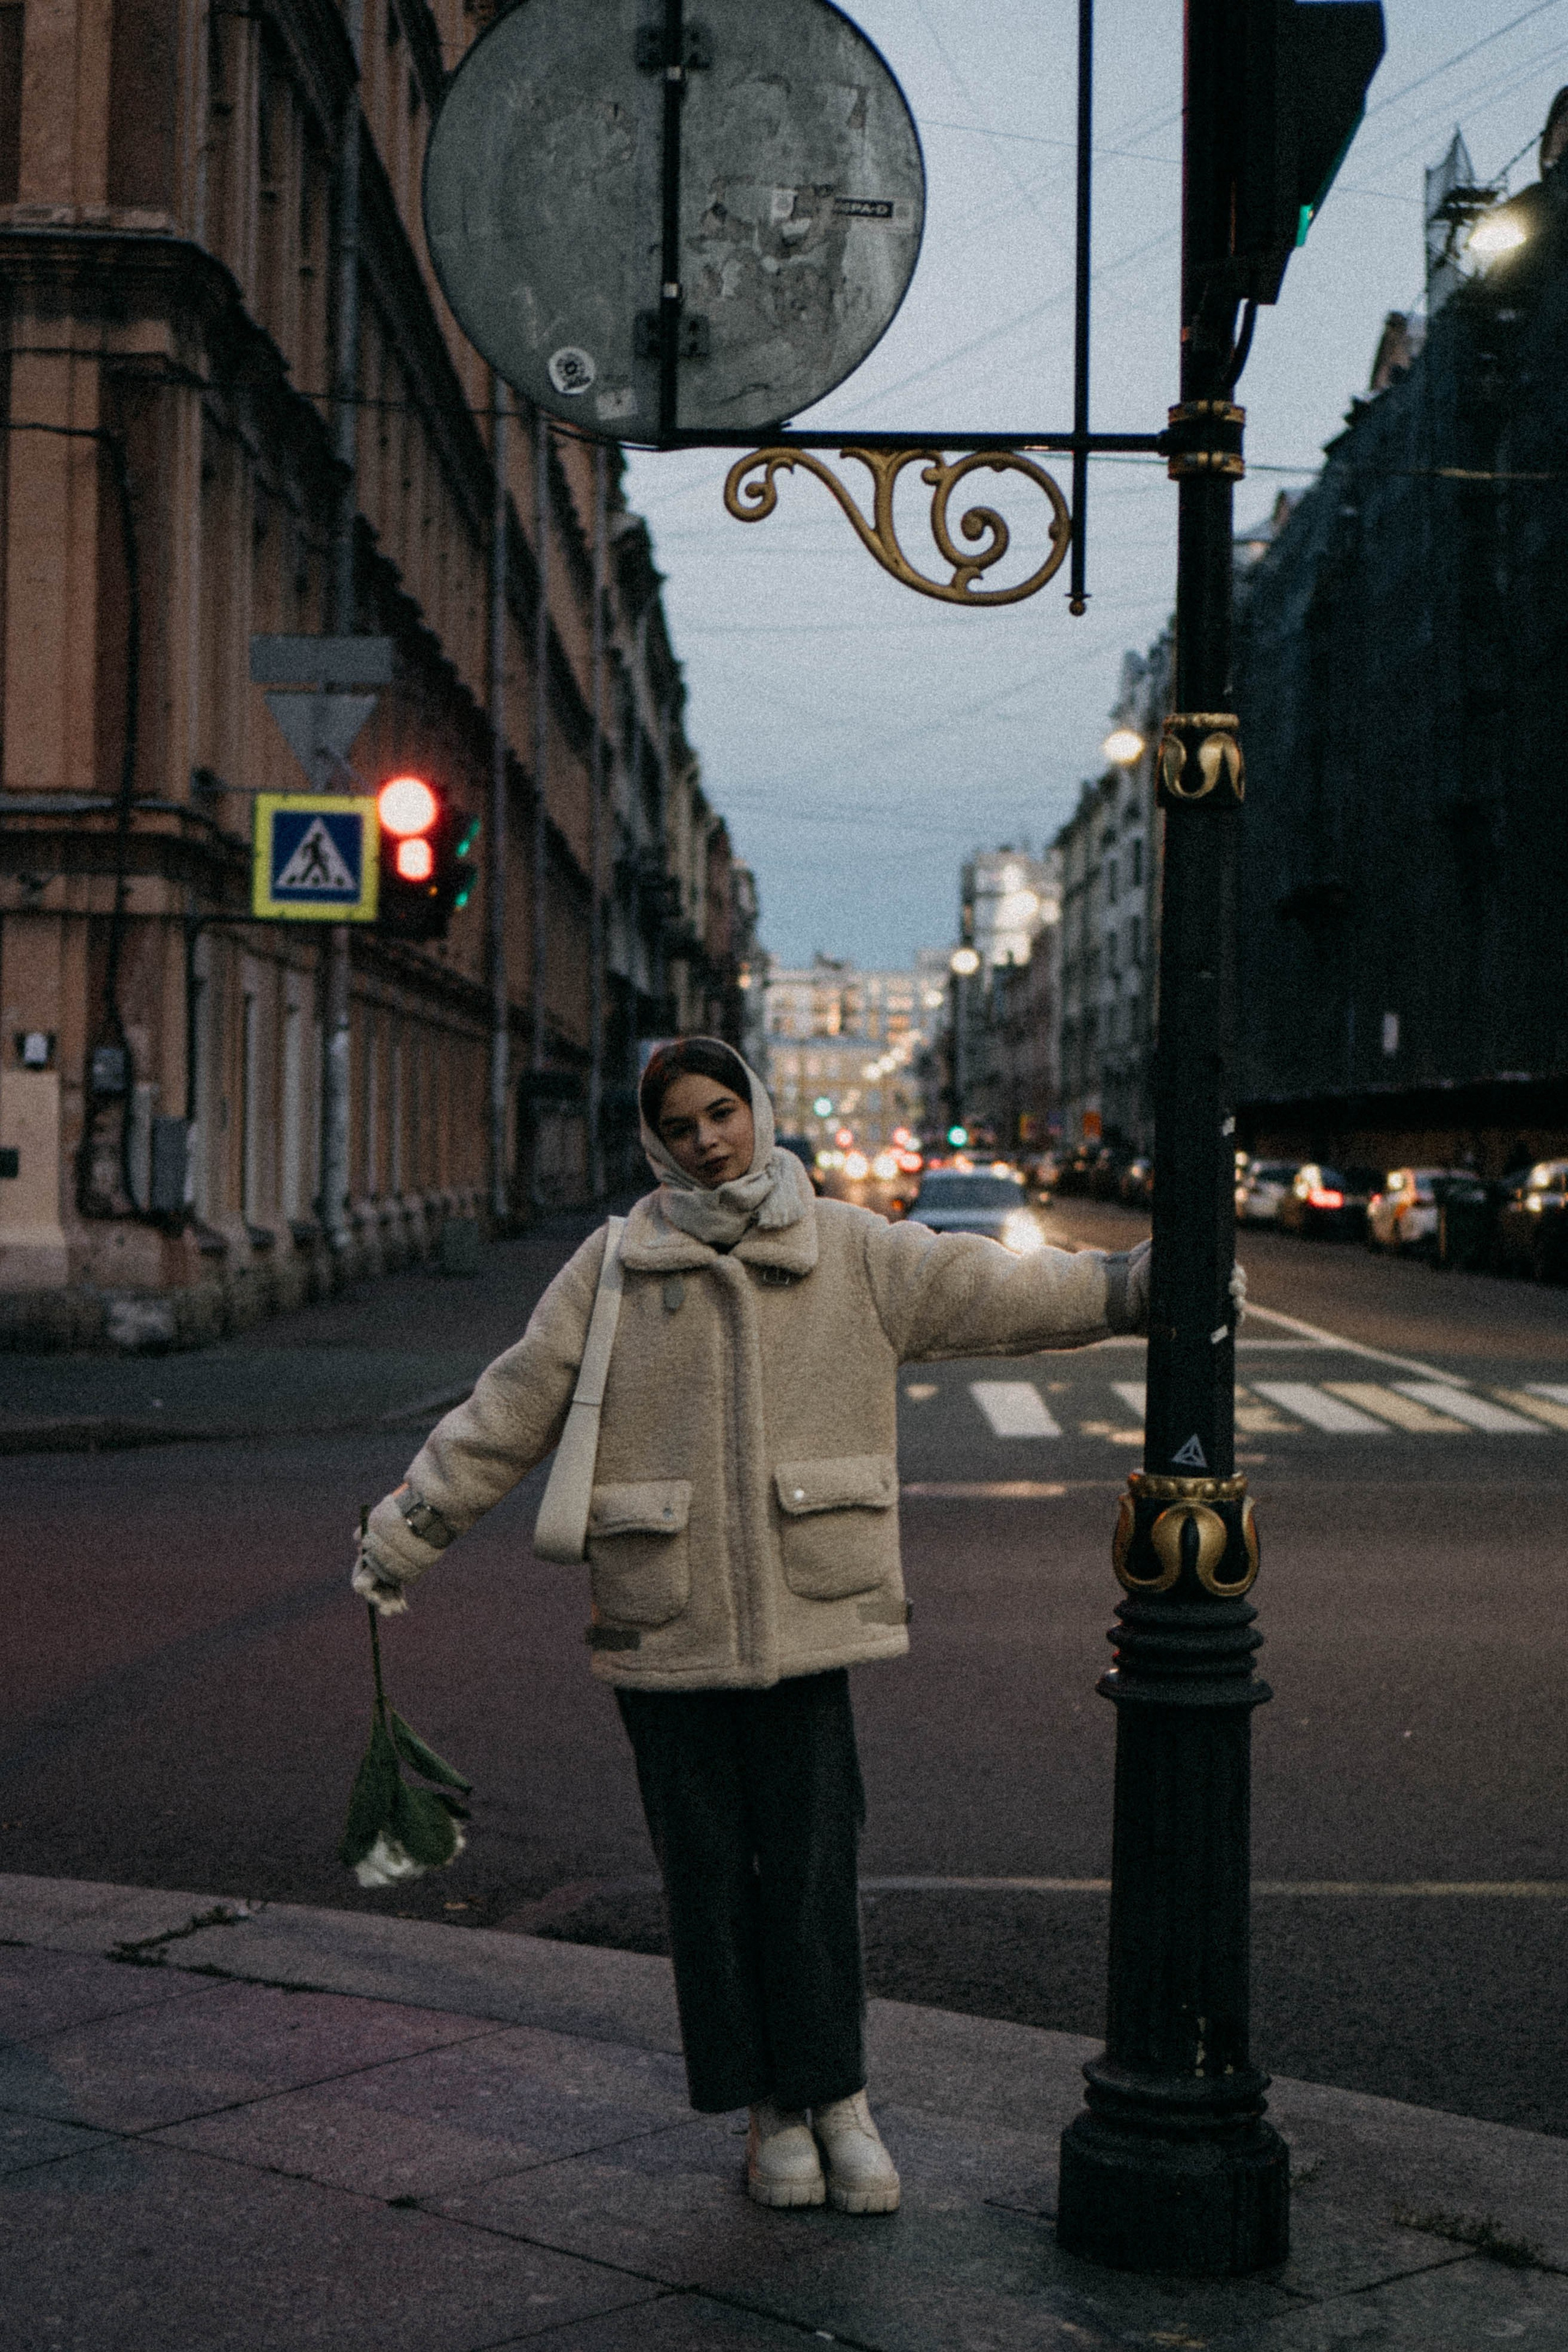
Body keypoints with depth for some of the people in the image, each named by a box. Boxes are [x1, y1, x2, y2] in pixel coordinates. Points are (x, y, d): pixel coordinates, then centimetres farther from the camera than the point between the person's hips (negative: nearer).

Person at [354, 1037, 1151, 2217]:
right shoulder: (612, 1269, 3)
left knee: (814, 1866, 0)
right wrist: (401, 1535, 3)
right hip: (666, 1623, 0)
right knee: (711, 1875, 6)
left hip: (804, 1620, 0)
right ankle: (772, 2114, 20)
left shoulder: (852, 1254, 5)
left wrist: (1147, 1281, -1)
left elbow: (991, 1289, 5)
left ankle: (838, 2098, 17)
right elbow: (510, 1409, 4)